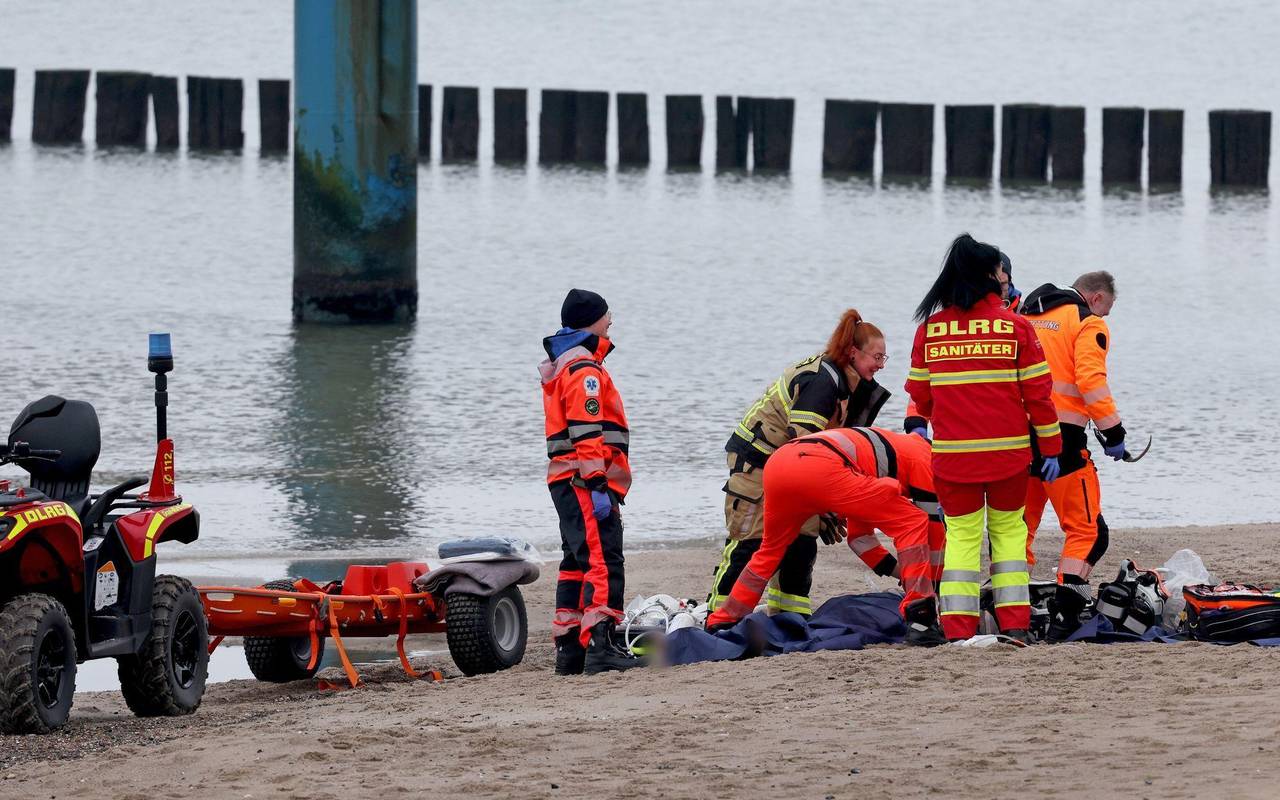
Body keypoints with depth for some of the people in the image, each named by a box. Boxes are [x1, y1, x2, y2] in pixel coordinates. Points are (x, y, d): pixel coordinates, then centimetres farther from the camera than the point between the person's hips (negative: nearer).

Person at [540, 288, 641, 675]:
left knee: (577, 562, 15)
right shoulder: (585, 370, -11)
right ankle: (599, 646, -26)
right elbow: (588, 432, -19)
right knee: (603, 560, -16)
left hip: (566, 481, 11)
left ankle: (568, 649, 17)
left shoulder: (560, 368, 23)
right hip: (585, 480, -11)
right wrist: (597, 485, -23)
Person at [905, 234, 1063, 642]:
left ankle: (958, 629, 1)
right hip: (1007, 451, -1)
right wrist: (1050, 447, 6)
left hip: (951, 453, 1)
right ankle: (1014, 625, 9)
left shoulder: (929, 329, 1)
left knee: (961, 535, 9)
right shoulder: (1015, 326, -4)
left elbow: (919, 394, 8)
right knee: (1008, 529, 13)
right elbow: (1037, 393, -2)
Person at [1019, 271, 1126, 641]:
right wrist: (1113, 432, -11)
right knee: (1087, 530, 0)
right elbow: (1090, 378, -14)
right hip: (1061, 436, -6)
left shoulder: (1025, 318, 19)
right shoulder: (1089, 323, -1)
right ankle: (1064, 616, -14)